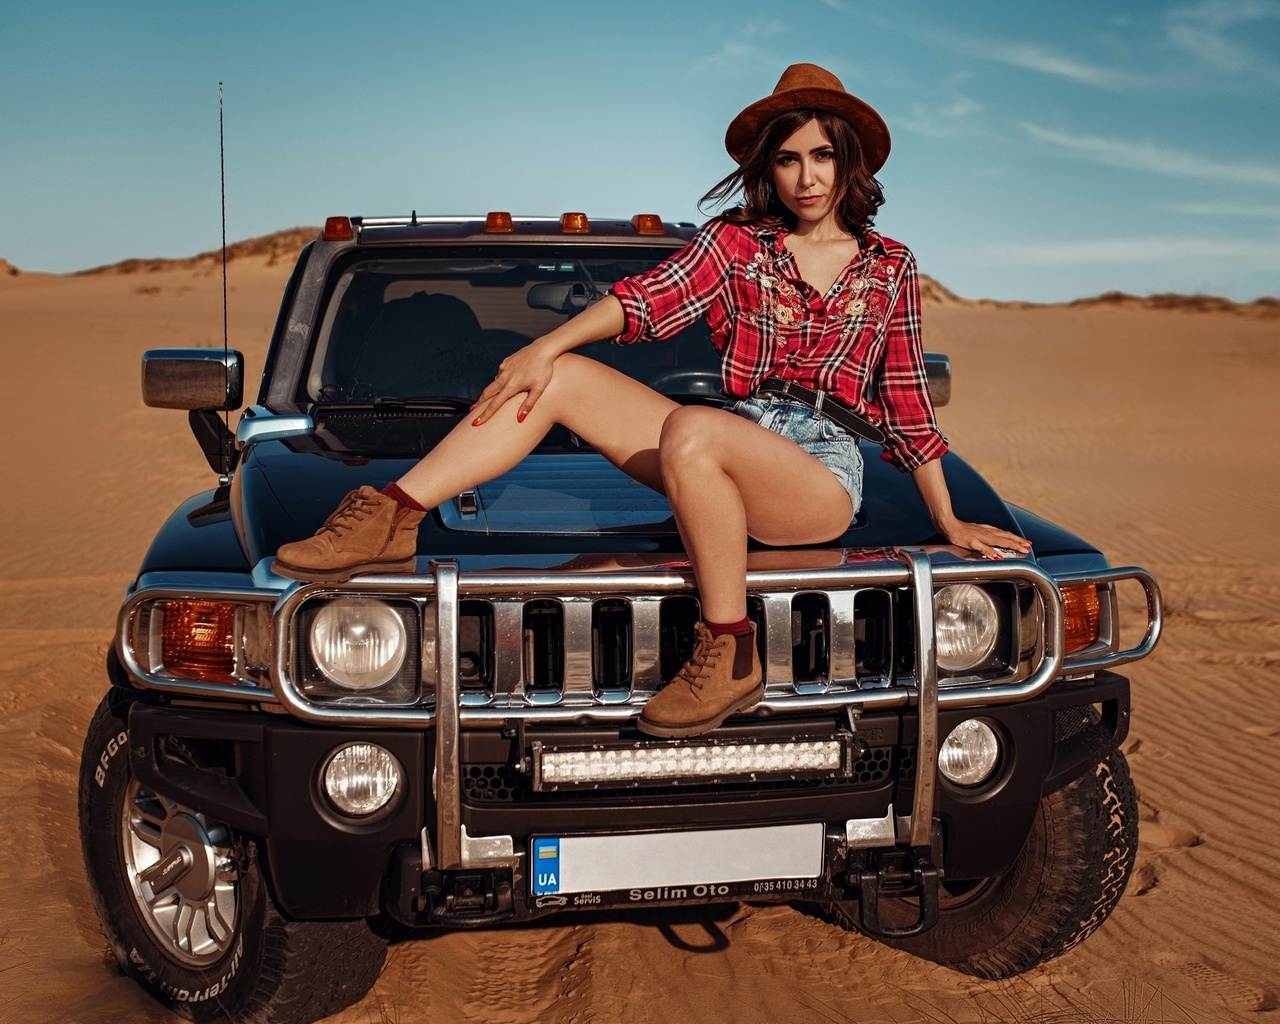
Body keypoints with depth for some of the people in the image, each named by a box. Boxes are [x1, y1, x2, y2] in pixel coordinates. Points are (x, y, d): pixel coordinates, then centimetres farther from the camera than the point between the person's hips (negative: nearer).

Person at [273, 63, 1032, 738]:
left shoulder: (890, 267, 10)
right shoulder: (736, 241, 12)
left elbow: (908, 401, 13)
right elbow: (651, 298, -3)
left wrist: (950, 523, 13)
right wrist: (547, 346, -19)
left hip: (824, 474, -3)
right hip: (730, 454, 3)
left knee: (688, 431, -36)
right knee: (561, 378, -14)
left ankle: (732, 658, -29)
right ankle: (393, 517, -23)